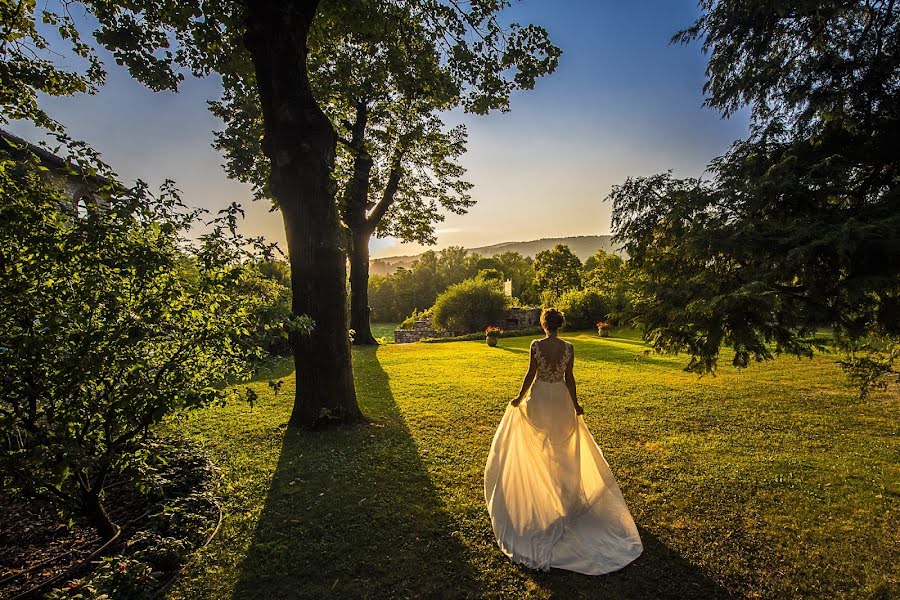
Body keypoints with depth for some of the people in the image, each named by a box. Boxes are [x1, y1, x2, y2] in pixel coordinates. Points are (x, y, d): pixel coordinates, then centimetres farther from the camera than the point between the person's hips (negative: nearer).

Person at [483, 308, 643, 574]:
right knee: (561, 446, 21)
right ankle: (563, 486, 35)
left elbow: (531, 374, -13)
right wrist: (575, 404, 6)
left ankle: (538, 488, 31)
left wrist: (520, 397, 1)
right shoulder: (568, 348, -11)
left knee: (538, 446, 19)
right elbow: (569, 378, -6)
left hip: (539, 398, -1)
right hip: (561, 400, 2)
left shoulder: (536, 345, -16)